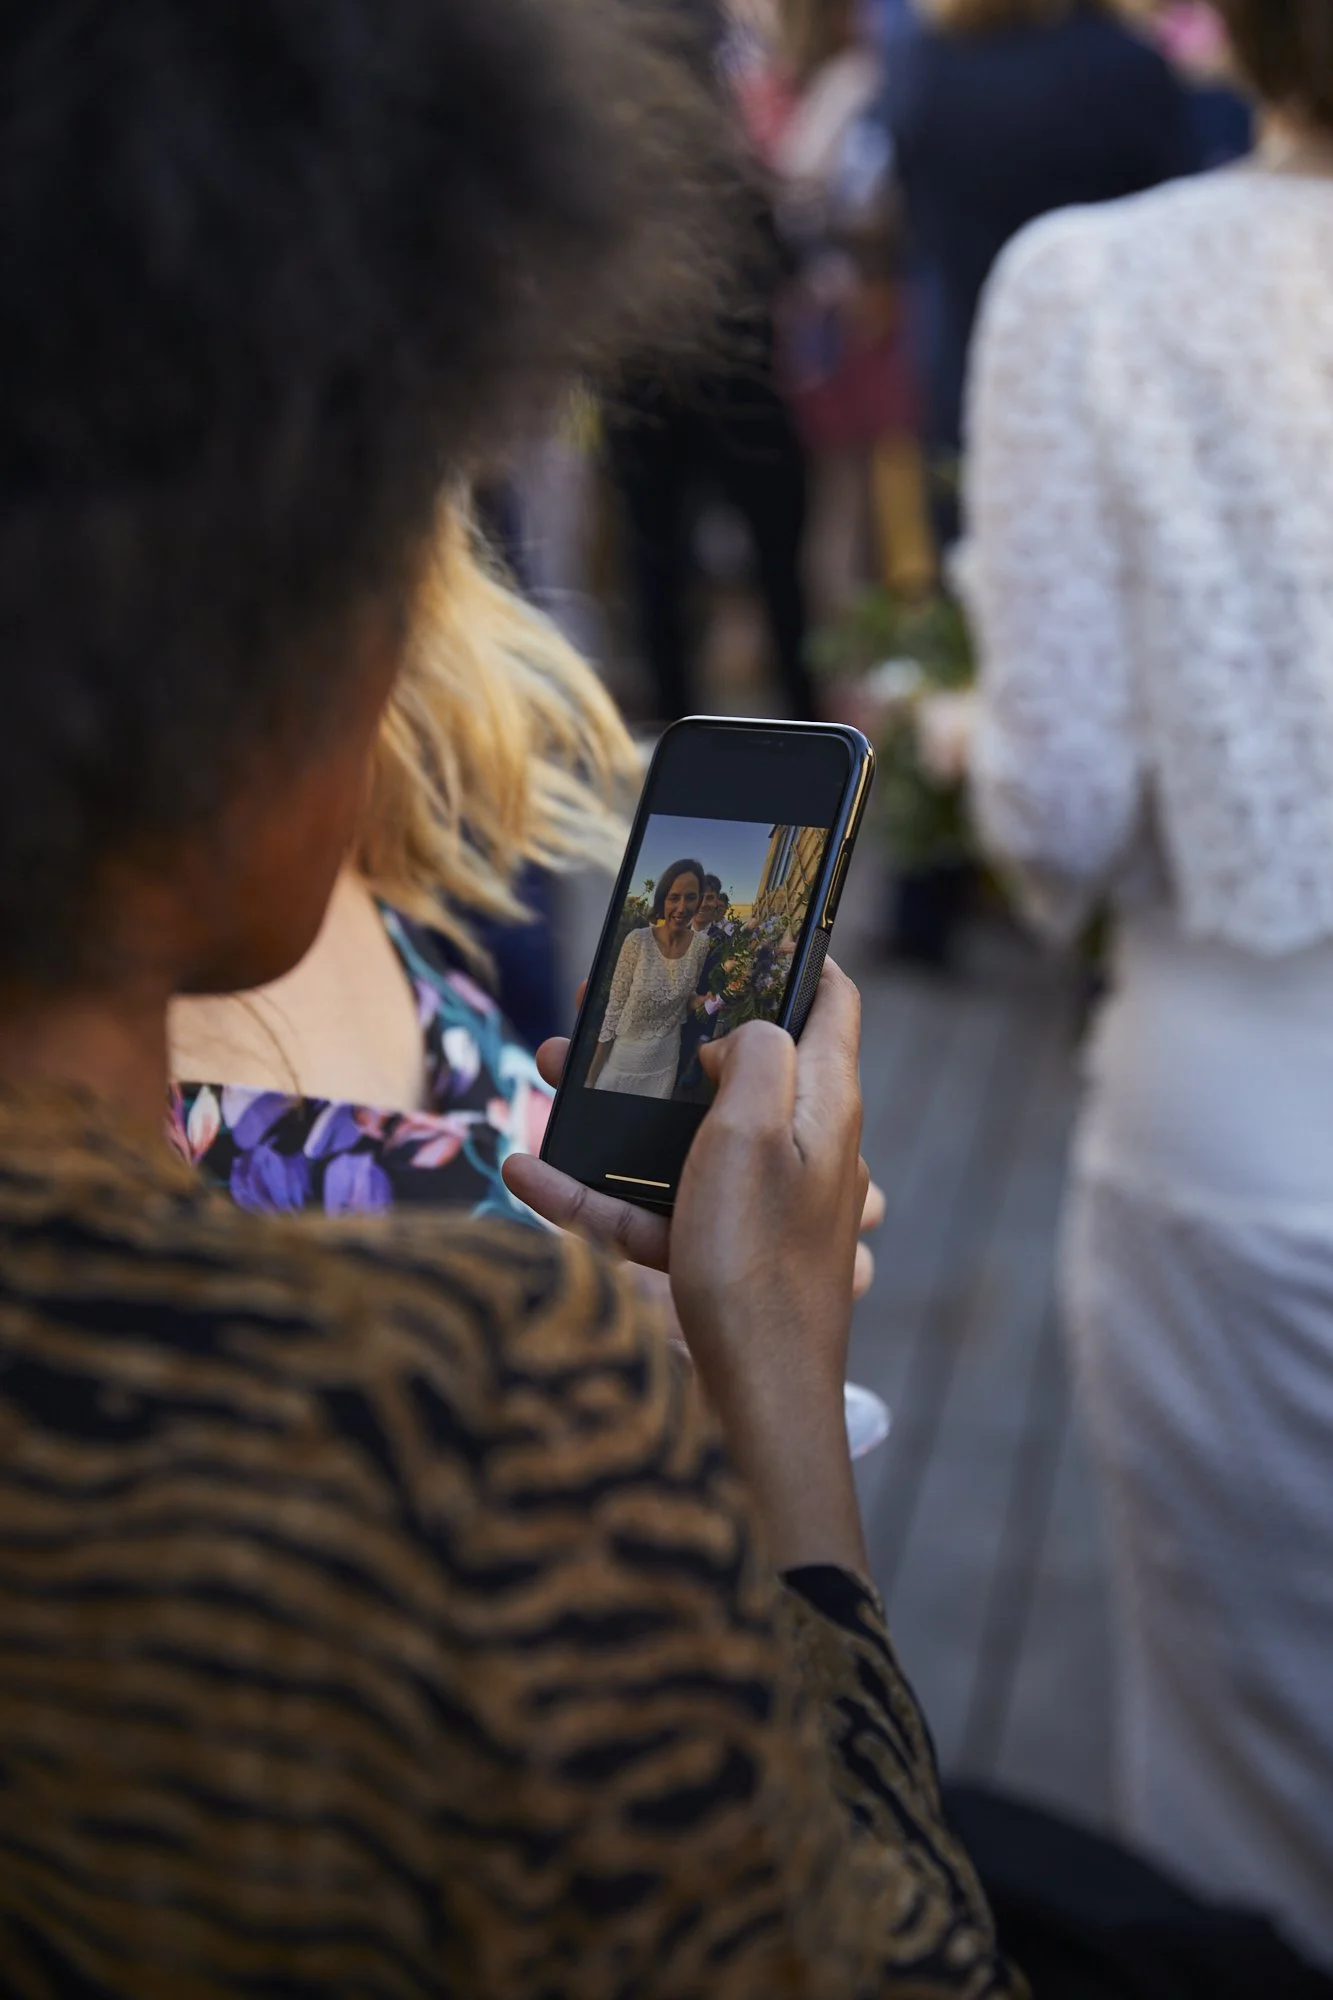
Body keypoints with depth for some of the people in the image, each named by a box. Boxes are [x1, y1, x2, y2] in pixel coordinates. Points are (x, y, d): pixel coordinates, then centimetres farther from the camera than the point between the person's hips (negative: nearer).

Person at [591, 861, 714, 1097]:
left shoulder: (702, 945, -8)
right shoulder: (638, 940, -17)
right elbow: (615, 1004, -10)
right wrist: (595, 1065, -8)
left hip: (664, 1059, 3)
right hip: (625, 1053, -3)